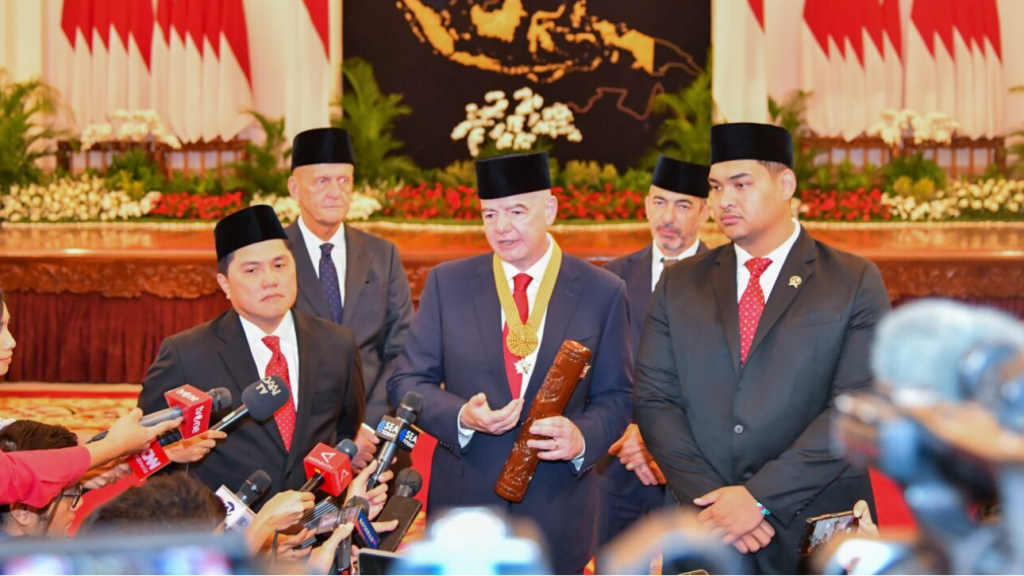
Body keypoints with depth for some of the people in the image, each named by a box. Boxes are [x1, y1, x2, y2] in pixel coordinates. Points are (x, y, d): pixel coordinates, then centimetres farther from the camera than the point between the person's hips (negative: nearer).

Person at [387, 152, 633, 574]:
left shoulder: (602, 293, 0)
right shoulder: (447, 283, 2)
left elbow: (616, 396, 4)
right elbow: (407, 381, 3)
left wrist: (582, 436, -17)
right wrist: (461, 416, -16)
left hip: (556, 508, 0)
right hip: (464, 503, 0)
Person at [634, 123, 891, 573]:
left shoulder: (856, 283, -1)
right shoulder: (679, 285, 9)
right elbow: (654, 399, 3)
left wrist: (761, 497, -16)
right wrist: (710, 500, -11)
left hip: (814, 535, -2)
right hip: (702, 534, 2)